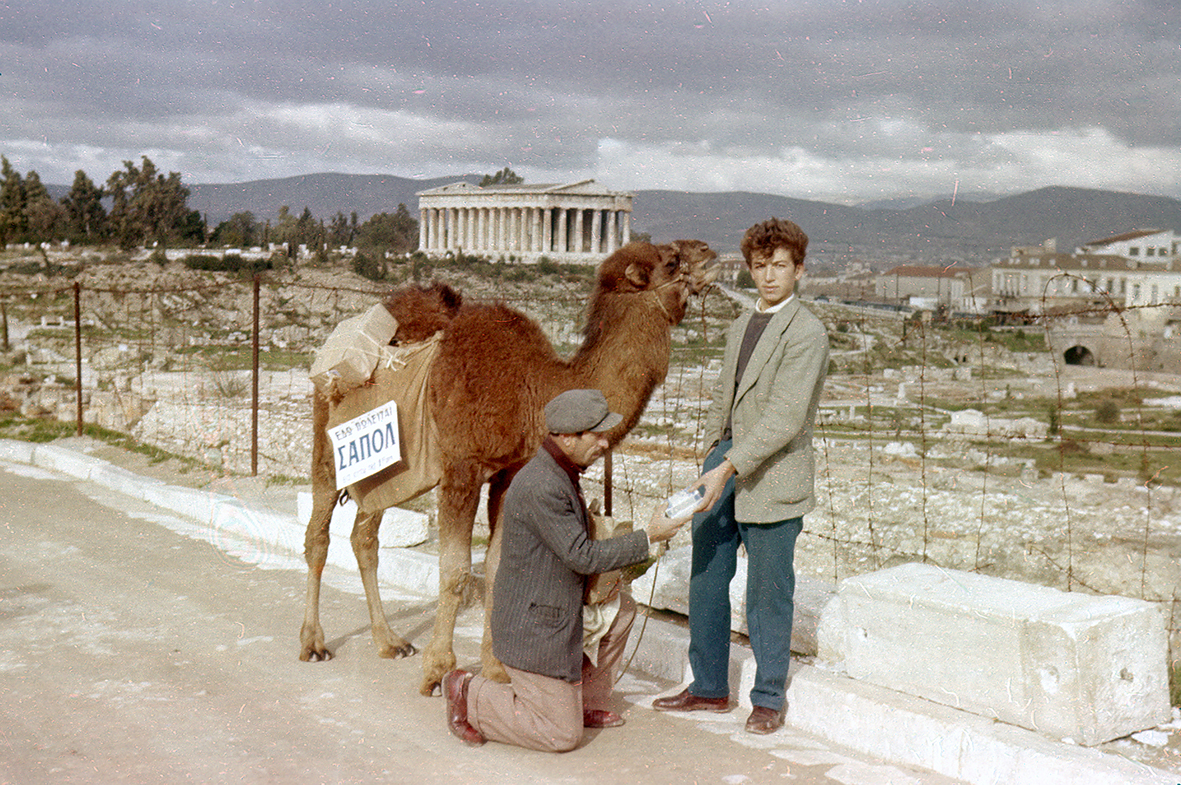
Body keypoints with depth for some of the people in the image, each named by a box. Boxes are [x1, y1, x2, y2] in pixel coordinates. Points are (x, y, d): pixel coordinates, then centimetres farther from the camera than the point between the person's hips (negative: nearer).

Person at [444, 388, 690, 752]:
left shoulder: (563, 474, 8)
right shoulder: (539, 487, -26)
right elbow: (582, 557, -23)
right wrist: (648, 538, -17)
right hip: (531, 627, -10)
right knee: (562, 735, -3)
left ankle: (585, 703, 23)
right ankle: (468, 695, 8)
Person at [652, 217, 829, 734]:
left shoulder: (806, 333, -11)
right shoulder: (740, 327, 15)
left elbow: (785, 416, -19)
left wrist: (729, 468, -24)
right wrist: (713, 455, 15)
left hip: (773, 477, -7)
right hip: (724, 462, 7)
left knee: (767, 594, 3)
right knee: (705, 580, 11)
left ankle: (769, 698, 19)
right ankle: (708, 688, 25)